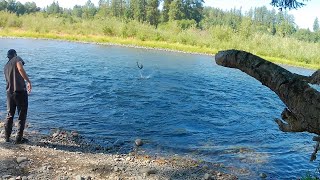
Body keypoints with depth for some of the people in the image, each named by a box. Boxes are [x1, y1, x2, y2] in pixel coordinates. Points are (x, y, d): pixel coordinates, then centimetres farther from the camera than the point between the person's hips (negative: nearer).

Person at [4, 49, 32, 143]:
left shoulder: (6, 66, 21)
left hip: (9, 92, 7)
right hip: (20, 91, -7)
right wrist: (28, 81, -21)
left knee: (9, 115, 17)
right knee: (22, 115, 2)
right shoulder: (17, 59, 1)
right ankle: (19, 138, 4)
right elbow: (20, 69, -22)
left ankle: (7, 137, 23)